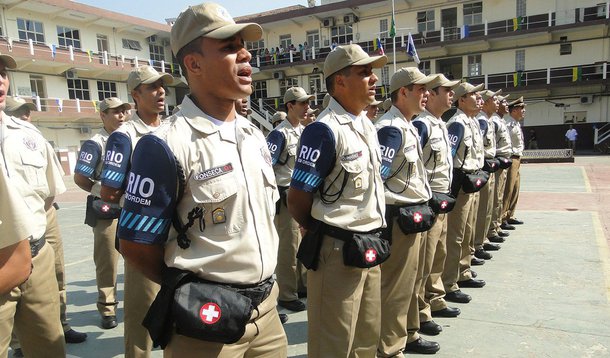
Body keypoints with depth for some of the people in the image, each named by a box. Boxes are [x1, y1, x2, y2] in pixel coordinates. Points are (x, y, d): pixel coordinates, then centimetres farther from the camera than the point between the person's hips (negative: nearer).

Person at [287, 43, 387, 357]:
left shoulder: (368, 126, 10)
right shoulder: (324, 131, -19)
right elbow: (297, 200, -17)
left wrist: (373, 236, 13)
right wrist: (325, 236, -1)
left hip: (370, 248, 8)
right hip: (338, 251, -8)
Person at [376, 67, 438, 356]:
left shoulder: (408, 127, 13)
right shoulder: (391, 128, -19)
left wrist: (424, 202, 18)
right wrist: (385, 219, -22)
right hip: (399, 217, -10)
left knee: (409, 280, 21)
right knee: (395, 286, 1)